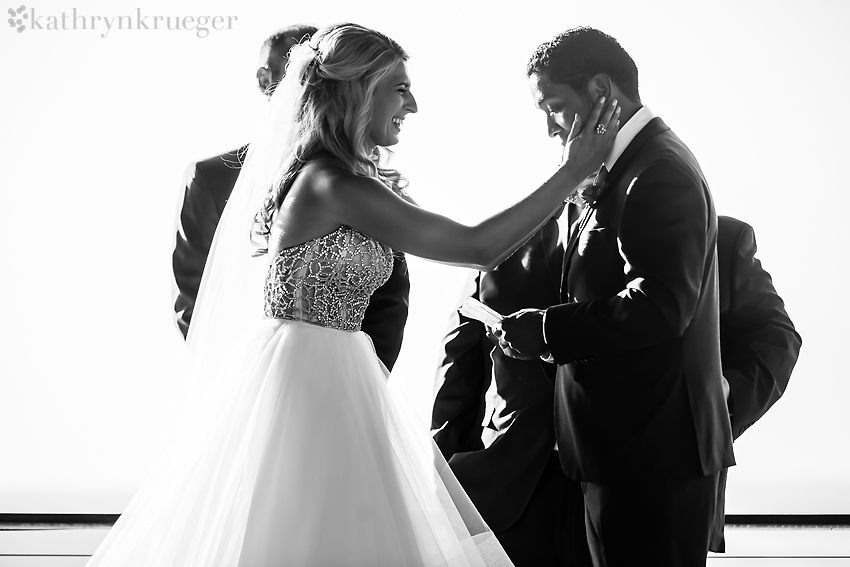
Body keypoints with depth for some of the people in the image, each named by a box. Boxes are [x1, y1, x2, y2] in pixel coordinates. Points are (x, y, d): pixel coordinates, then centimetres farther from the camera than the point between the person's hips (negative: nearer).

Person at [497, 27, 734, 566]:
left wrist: (545, 331, -19)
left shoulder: (660, 173, -16)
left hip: (652, 450, -10)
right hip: (634, 444, 10)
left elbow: (658, 307, -25)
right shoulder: (633, 164, 16)